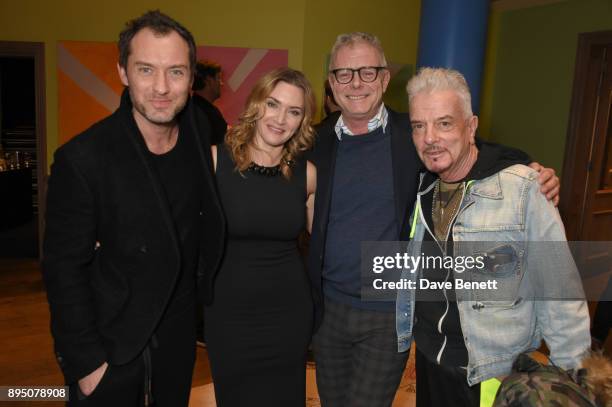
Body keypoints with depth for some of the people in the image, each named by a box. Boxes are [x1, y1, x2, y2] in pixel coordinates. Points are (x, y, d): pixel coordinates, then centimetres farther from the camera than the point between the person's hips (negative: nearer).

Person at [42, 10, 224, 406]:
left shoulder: (200, 127, -9)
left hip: (179, 332, 5)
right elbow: (64, 268, -16)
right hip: (109, 344, -4)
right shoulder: (82, 160, -24)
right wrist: (85, 361, -14)